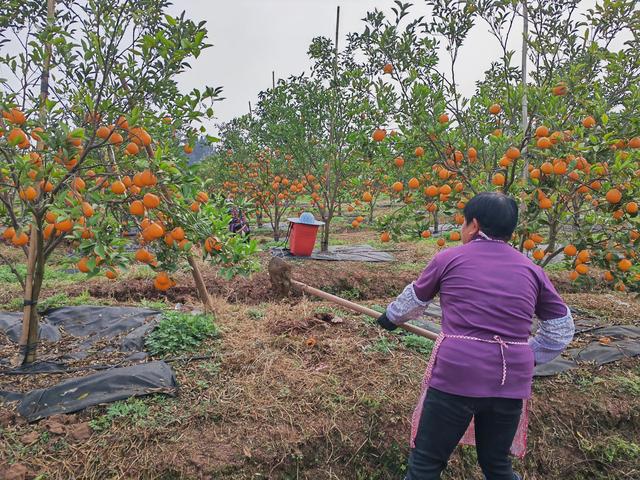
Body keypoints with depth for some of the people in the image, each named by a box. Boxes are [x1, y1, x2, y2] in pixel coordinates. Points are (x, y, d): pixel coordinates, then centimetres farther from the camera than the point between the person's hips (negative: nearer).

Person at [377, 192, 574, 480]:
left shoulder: (449, 258, -1)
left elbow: (414, 299, 15)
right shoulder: (531, 270, 7)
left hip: (456, 375, -4)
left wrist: (391, 317, 34)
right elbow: (561, 328, 16)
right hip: (512, 381, 4)